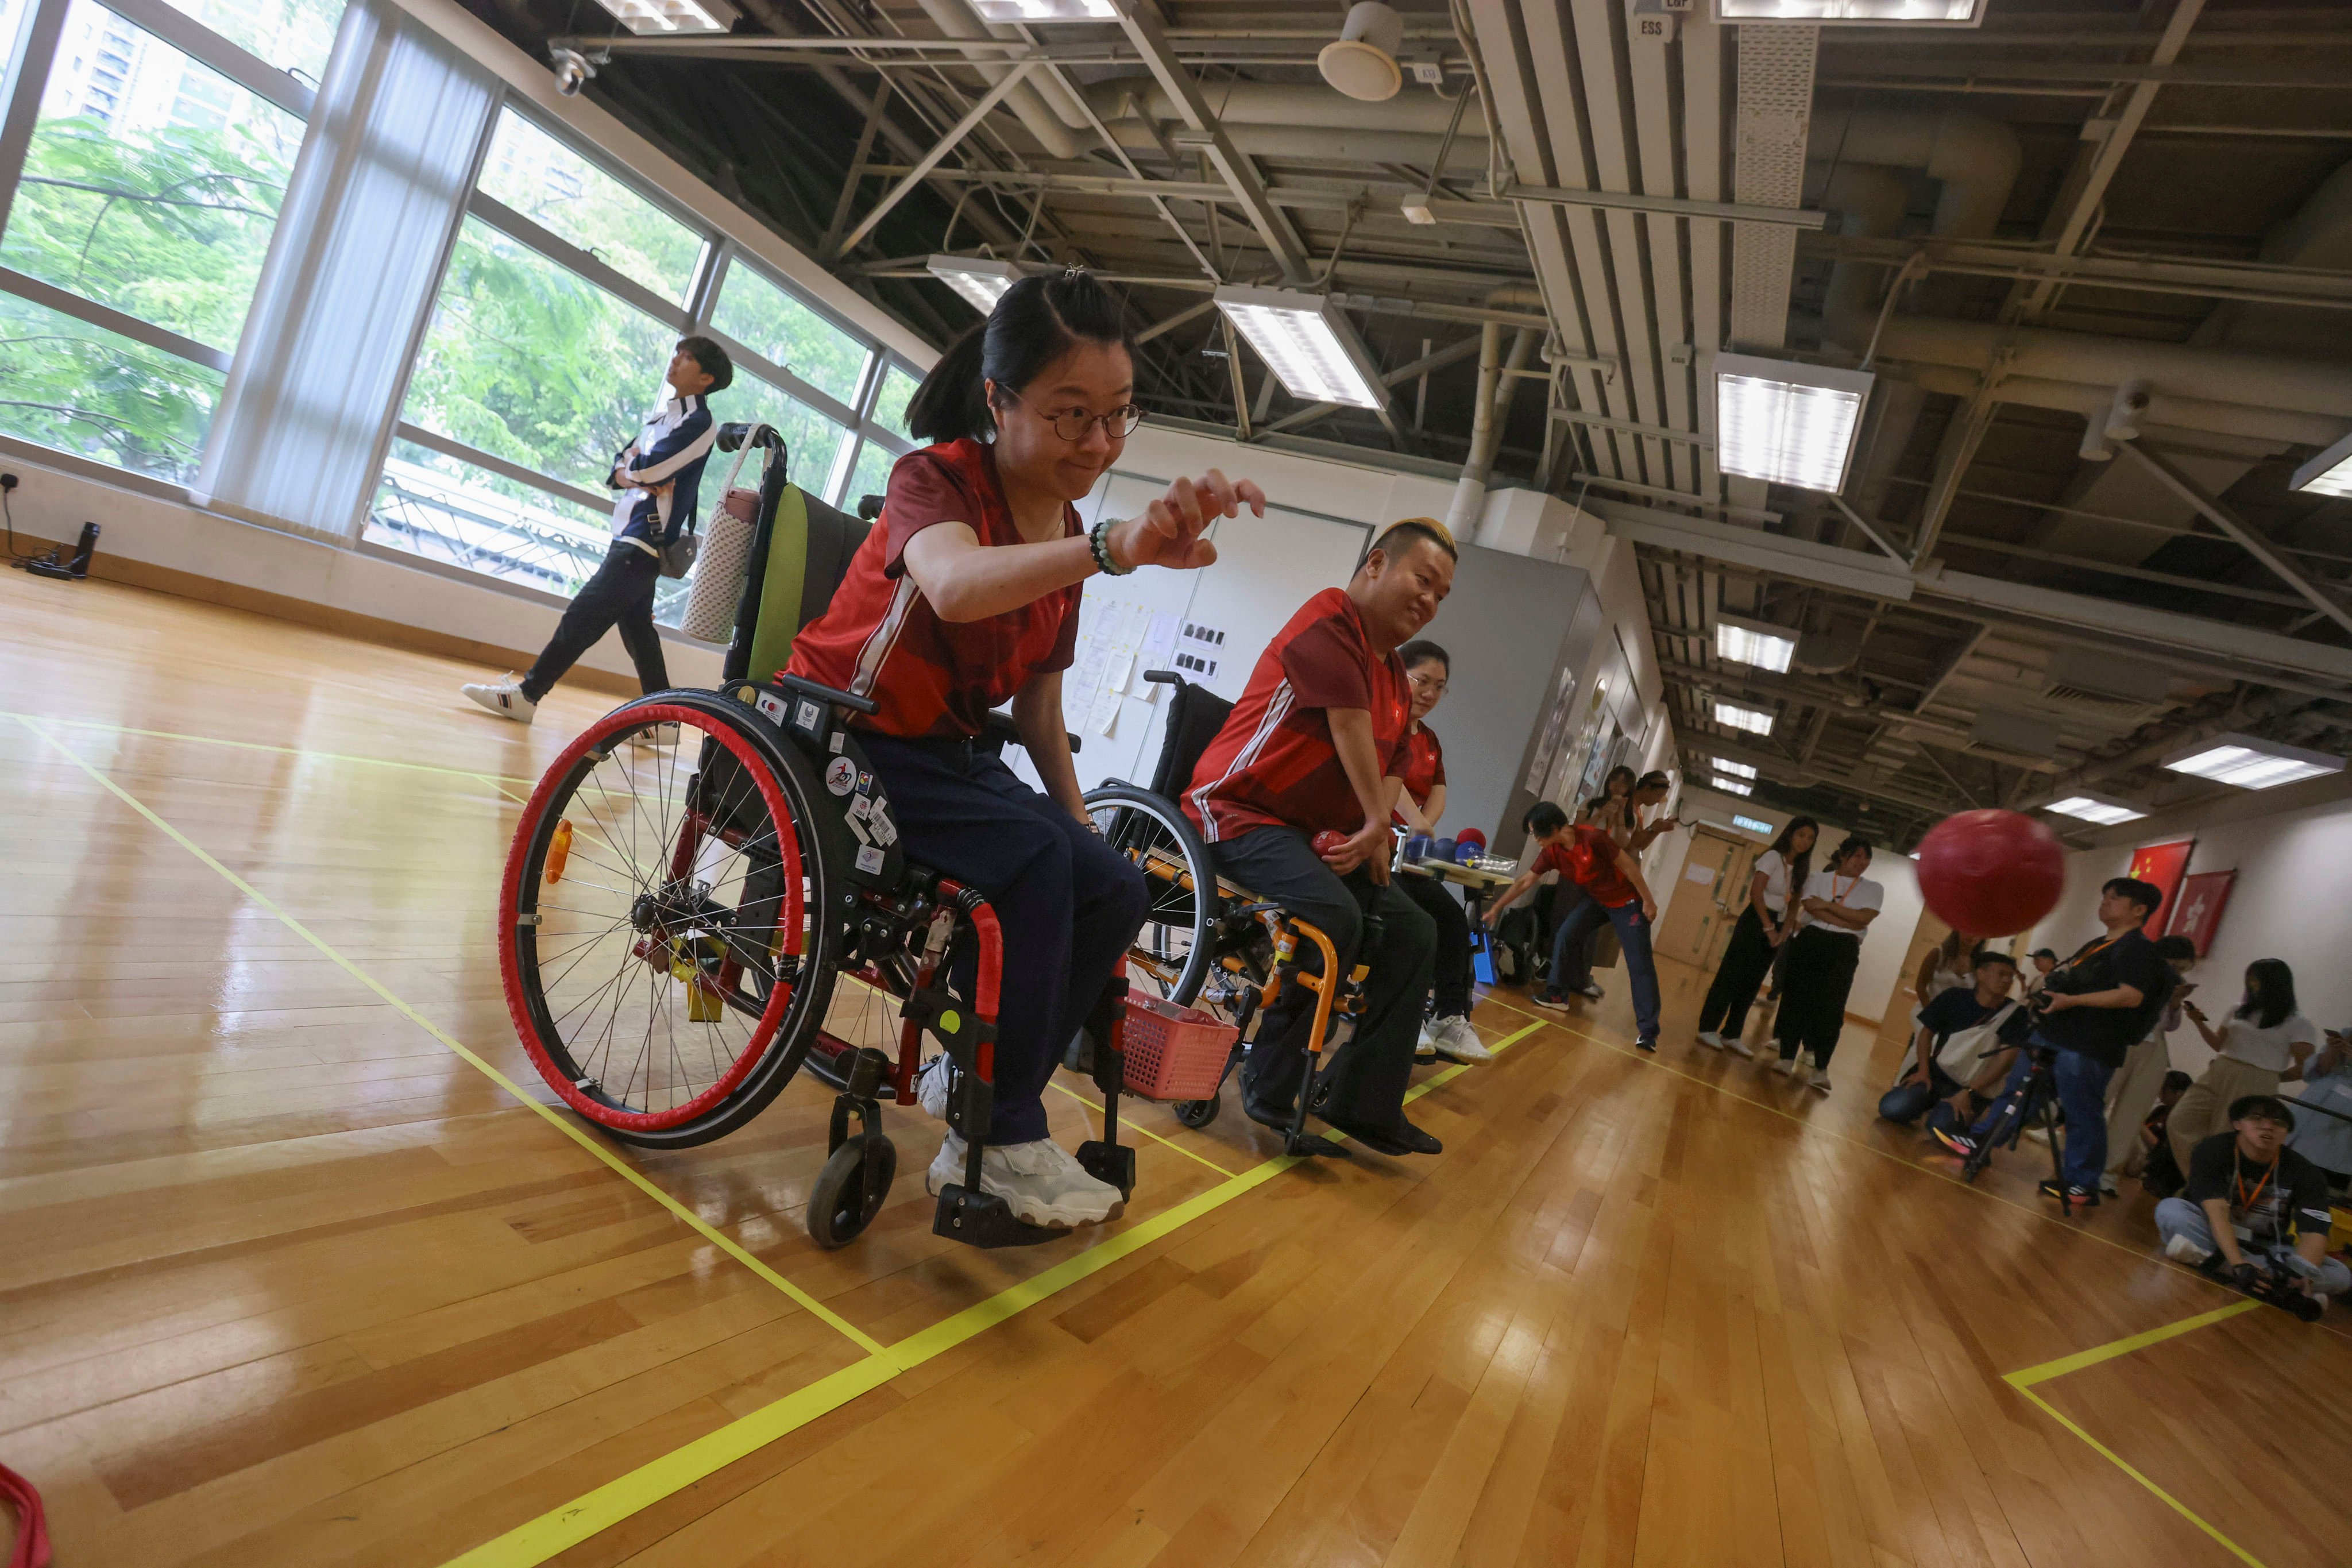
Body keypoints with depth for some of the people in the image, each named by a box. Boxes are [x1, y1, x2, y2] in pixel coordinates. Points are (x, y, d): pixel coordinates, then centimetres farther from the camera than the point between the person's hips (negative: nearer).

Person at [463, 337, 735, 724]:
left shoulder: (699, 423, -10)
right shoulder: (662, 416, 17)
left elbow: (647, 470, -20)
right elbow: (617, 470, 13)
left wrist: (633, 464, 2)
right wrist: (632, 476, -9)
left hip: (647, 540, -9)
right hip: (631, 536, 9)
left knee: (583, 615, -8)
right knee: (637, 629, 11)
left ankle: (525, 695, -2)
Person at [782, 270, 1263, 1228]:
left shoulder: (1063, 539, 5)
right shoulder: (937, 478, -16)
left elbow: (1038, 704, 11)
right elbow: (955, 585, -43)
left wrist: (1080, 823, 5)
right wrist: (1113, 547, -58)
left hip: (948, 752, 7)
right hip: (846, 741, -7)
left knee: (1116, 891, -9)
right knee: (1033, 861, -28)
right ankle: (1003, 1141, -15)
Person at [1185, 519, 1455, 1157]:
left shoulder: (1395, 675, 17)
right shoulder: (1331, 620, -11)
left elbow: (1391, 766, 13)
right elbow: (1349, 722, -18)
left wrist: (1376, 833, -7)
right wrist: (1375, 821, -12)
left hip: (1317, 834, 10)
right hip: (1240, 812, -10)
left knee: (1413, 932, 1)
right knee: (1335, 916, -32)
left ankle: (1367, 1105, 4)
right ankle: (1270, 1087, -16)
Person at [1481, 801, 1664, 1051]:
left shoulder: (1593, 837, -31)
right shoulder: (1552, 851, -10)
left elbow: (1628, 866, -21)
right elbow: (1524, 881, 0)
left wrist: (1648, 900, -16)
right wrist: (1495, 908, 5)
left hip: (1627, 901, -6)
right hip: (1597, 900, 6)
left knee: (1639, 965, -7)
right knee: (1565, 935, -6)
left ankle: (1648, 1030, -7)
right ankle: (1559, 995, 9)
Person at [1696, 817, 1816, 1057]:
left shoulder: (1801, 868, 13)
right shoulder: (1773, 857, -8)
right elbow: (1756, 893, -16)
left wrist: (1785, 930, -5)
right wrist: (1768, 927, -18)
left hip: (1774, 925, 7)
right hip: (1756, 921, -7)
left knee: (1751, 983, 9)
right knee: (1732, 975, -6)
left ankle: (1732, 1035, 14)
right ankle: (1708, 1028, -2)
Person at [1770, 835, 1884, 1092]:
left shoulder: (1873, 889, 9)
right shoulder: (1818, 878, 8)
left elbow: (1863, 918, -7)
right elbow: (1813, 909, -8)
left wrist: (1828, 905, -9)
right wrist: (1849, 922, -14)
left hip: (1844, 950, 0)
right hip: (1810, 942, 0)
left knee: (1830, 1008, -7)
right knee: (1797, 1000, 0)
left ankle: (1820, 1069, -6)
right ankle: (1788, 1057, 8)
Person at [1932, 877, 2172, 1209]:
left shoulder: (2137, 948, -9)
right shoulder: (2097, 945, 20)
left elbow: (2131, 996, -22)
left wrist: (2070, 1000, -23)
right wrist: (2046, 991, 11)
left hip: (2087, 1049, -10)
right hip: (2051, 1034, 10)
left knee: (2082, 1113, -2)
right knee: (2015, 1090, 15)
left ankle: (2082, 1187, 8)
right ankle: (1976, 1141, 23)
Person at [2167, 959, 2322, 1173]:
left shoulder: (2300, 1025, -2)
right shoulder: (2240, 1010, 11)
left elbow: (2304, 1068, -4)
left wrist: (2268, 1077, 4)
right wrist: (2199, 1022, 3)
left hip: (2255, 1088, -5)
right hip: (2218, 1076, 5)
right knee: (2181, 1121, -5)